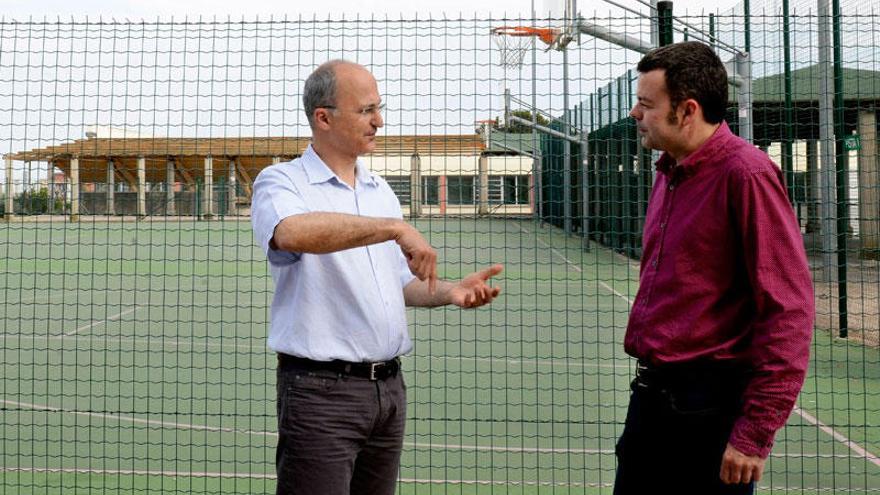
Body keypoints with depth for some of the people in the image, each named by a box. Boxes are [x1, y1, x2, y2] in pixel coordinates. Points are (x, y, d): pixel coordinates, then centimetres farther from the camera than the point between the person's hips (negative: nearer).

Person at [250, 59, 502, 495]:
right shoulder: (282, 181, -6)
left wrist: (448, 292, 1)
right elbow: (293, 233, -30)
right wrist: (395, 227, -32)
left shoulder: (380, 191, 16)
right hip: (320, 389, -7)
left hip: (389, 386, 7)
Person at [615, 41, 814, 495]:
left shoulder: (745, 174, -15)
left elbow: (788, 311, -19)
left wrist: (755, 433, -20)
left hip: (712, 406, -8)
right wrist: (649, 384, 20)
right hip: (650, 395, 8)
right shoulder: (668, 174, 12)